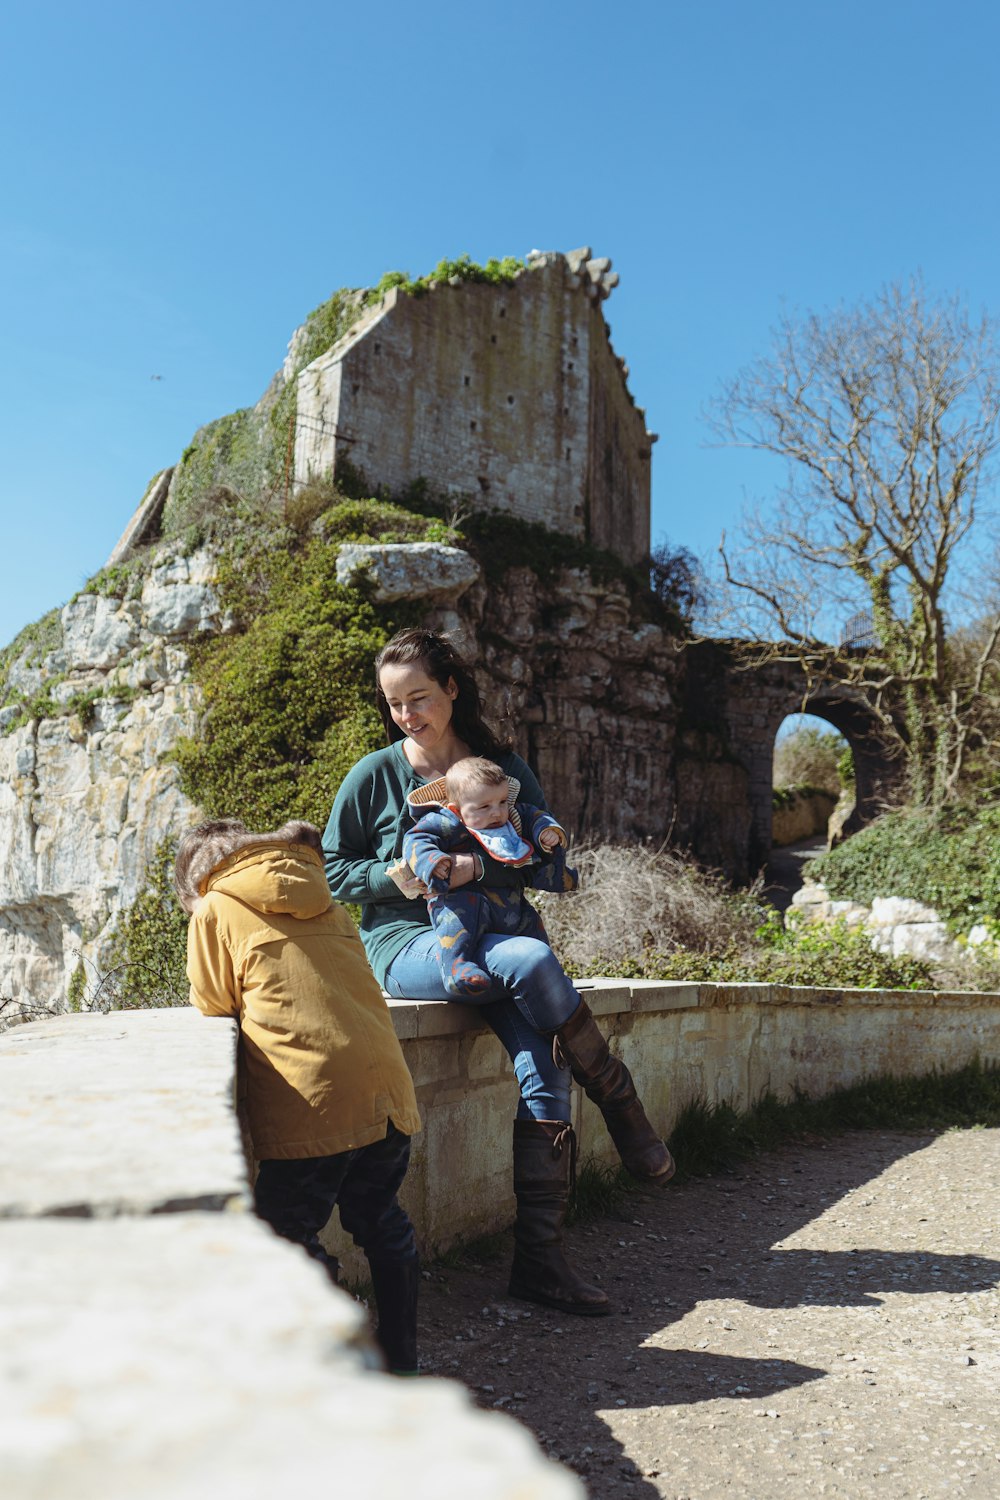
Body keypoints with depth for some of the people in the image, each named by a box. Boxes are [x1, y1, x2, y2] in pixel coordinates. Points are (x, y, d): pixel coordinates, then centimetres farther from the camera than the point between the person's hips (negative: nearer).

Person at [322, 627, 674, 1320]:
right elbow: (332, 870, 7)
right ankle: (619, 1101, -11)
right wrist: (392, 877, -13)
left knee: (542, 1056, -23)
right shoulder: (375, 775, 5)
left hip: (492, 938, 2)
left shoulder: (504, 768, 9)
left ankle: (541, 1258, -19)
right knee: (531, 960, -32)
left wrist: (479, 867, -17)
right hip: (405, 943, -2)